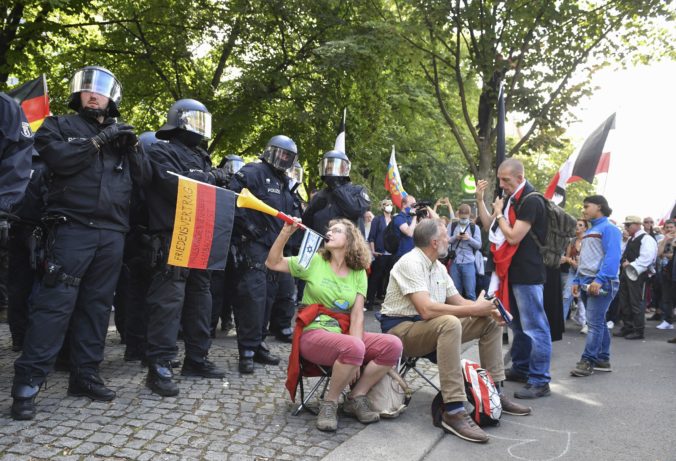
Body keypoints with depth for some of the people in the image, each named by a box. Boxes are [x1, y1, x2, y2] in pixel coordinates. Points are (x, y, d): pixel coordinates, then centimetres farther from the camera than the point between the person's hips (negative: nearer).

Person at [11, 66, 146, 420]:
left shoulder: (120, 135, 21)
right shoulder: (61, 126, 9)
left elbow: (143, 178, 13)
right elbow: (58, 158, -12)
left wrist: (132, 147, -1)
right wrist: (99, 140, -10)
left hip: (112, 233, 5)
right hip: (73, 229, -4)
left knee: (97, 305, 7)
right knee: (55, 303, -9)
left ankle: (85, 375, 15)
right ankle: (27, 382, -3)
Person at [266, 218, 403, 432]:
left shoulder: (359, 272, 8)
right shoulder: (314, 261, 4)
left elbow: (357, 315, -2)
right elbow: (272, 263, 1)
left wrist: (355, 358, -14)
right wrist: (285, 233, -12)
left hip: (344, 334, 4)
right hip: (314, 334, -4)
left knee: (393, 345, -18)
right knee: (353, 347, -34)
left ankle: (356, 398, -1)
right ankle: (330, 403, -9)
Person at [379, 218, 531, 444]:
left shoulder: (439, 267, 9)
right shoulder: (411, 263, -20)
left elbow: (458, 301, 11)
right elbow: (426, 310, -31)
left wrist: (488, 309, -9)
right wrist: (475, 309, -25)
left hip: (433, 329, 9)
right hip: (400, 330, -9)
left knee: (491, 321, 7)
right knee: (450, 323, -38)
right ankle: (453, 411, -36)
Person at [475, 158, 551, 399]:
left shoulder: (531, 201, -15)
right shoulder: (510, 198, 13)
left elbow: (514, 236, -20)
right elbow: (489, 225, 15)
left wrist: (499, 212, -8)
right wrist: (480, 199, 5)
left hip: (527, 273, -10)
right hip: (511, 270, 10)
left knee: (534, 327, -6)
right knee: (518, 324, 18)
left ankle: (540, 381, 0)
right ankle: (520, 369, 30)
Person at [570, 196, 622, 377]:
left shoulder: (609, 228, -7)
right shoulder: (589, 232, 20)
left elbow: (612, 257, -19)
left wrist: (599, 279, -26)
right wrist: (577, 280, 14)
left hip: (601, 284, -9)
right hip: (586, 283, 9)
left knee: (594, 323, -8)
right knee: (597, 322, 13)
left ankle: (587, 361, -5)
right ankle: (603, 359, 20)